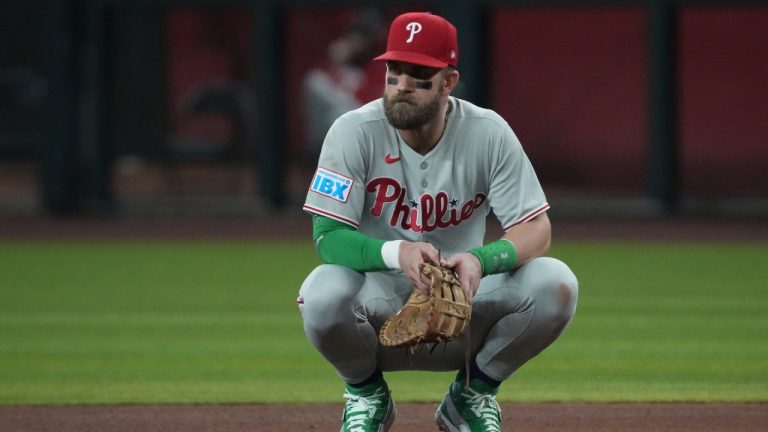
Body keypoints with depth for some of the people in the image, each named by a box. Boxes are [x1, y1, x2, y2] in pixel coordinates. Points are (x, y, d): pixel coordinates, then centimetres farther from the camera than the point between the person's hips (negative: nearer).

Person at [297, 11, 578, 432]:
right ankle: (366, 395, 0)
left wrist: (482, 259, -35)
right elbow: (327, 236, -19)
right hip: (379, 299, -1)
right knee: (324, 295, -36)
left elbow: (536, 229, -12)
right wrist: (397, 252, -40)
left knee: (555, 285, -23)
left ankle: (474, 394, 4)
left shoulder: (488, 133, -10)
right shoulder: (354, 132, -14)